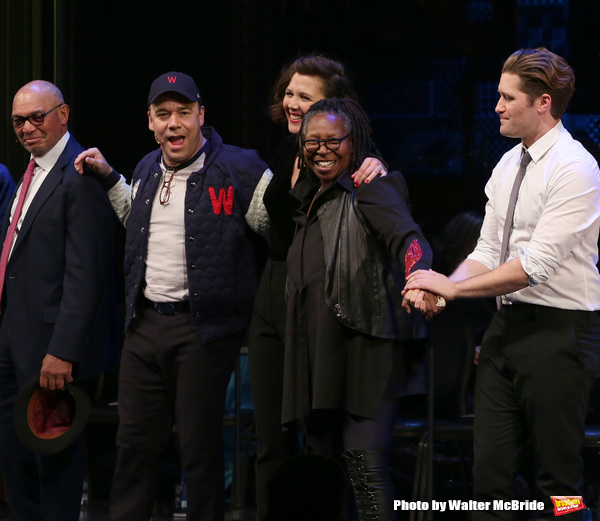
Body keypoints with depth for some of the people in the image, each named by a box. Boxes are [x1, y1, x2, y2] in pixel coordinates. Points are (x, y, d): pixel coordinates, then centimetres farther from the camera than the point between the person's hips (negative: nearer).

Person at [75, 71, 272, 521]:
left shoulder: (241, 170, -8)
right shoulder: (147, 170, 12)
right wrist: (109, 178, 23)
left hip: (204, 328, -6)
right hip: (145, 324, 6)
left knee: (201, 446, 2)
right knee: (136, 442, 12)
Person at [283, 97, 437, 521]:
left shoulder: (371, 189, -6)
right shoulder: (312, 196, 19)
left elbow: (406, 235, -26)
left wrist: (418, 279, -43)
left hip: (364, 340, -8)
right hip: (319, 349, 8)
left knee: (364, 456, -15)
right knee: (322, 451, 9)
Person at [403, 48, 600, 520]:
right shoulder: (508, 165, 14)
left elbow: (536, 264, -20)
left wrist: (454, 287, -14)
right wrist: (439, 289, -4)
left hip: (558, 330, -8)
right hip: (507, 324, 8)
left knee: (558, 477, -2)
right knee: (490, 469, 8)